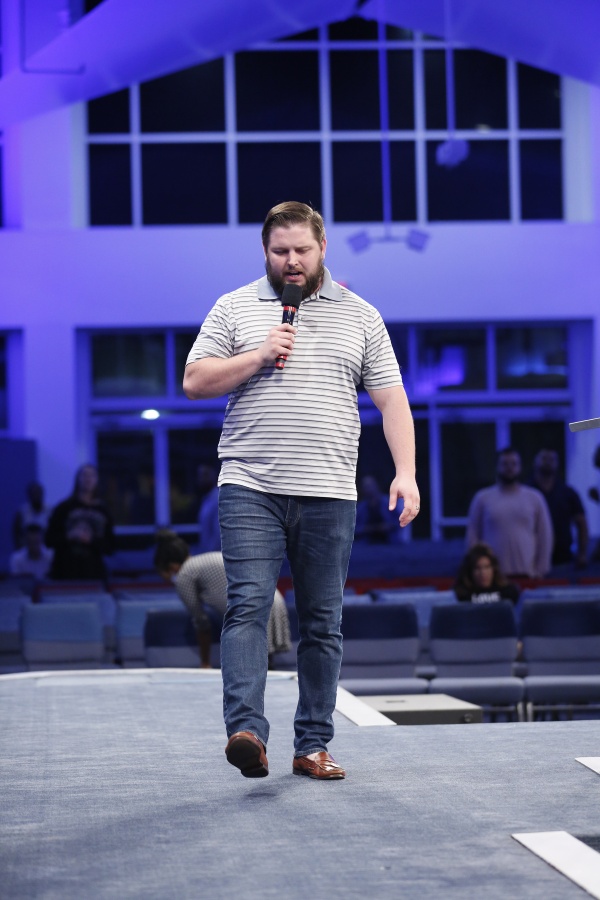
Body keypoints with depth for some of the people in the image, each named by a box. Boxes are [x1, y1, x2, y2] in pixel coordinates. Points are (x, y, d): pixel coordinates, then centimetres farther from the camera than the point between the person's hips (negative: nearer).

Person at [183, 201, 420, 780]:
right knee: (248, 604, -16)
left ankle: (313, 745, 10)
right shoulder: (234, 309, 11)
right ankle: (247, 731, -23)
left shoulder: (360, 316, 13)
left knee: (322, 622, 4)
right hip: (250, 488, -1)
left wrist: (405, 472, -3)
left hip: (328, 494, 2)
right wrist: (259, 356, -8)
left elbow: (390, 399, 9)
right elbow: (194, 381, 5)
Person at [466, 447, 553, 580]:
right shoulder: (482, 498, 7)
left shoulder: (535, 498, 9)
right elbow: (473, 535, 7)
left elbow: (544, 535, 10)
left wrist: (541, 569, 3)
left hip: (527, 574, 1)